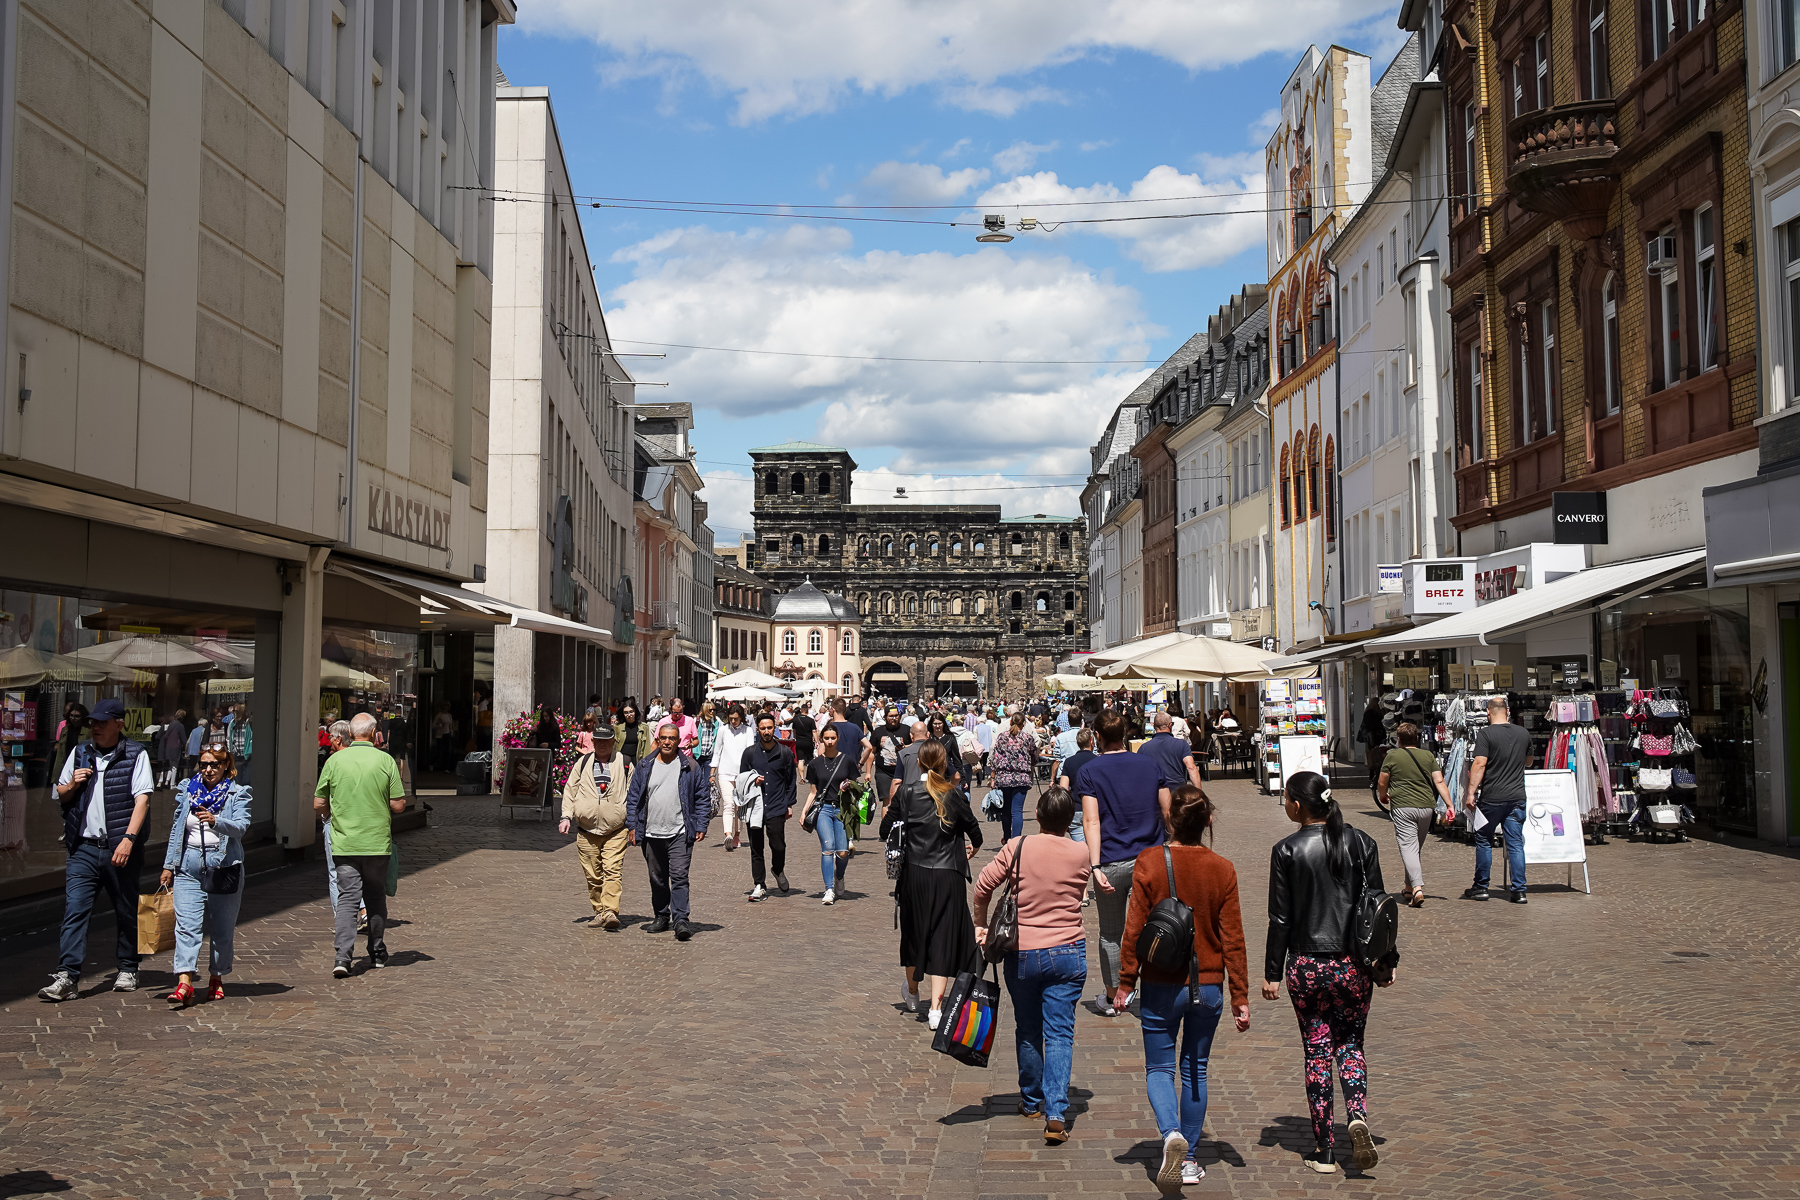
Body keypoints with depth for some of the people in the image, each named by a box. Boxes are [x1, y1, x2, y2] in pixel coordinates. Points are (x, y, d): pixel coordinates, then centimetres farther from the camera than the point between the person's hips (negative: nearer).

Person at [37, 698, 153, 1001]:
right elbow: (61, 795, 22)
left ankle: (128, 970, 21)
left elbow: (142, 799, -9)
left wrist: (129, 838, -20)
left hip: (121, 849, -3)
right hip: (84, 848, 3)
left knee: (126, 912, 7)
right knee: (74, 909, -8)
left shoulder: (135, 755, -1)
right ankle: (67, 977, -10)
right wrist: (73, 785, -2)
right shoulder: (79, 753, 13)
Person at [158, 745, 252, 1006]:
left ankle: (217, 978, 22)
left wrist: (215, 821, -34)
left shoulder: (237, 794, 1)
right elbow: (176, 830, 19)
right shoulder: (187, 791, 13)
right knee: (186, 926, -11)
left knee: (221, 928, 5)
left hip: (224, 867, -2)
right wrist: (168, 865, 15)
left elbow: (241, 826, -15)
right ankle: (184, 984, -19)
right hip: (189, 867, 2)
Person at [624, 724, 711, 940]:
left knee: (679, 877, -11)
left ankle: (680, 920, -13)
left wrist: (701, 826, -2)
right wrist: (632, 825, 3)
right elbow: (633, 797, 10)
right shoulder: (644, 766, 7)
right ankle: (662, 917, 25)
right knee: (657, 879, 13)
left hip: (680, 834, -3)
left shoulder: (689, 767, 1)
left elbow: (703, 797, 5)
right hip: (651, 833, 3)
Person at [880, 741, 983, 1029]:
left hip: (914, 874, 1)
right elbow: (974, 832, 7)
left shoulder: (906, 795, -5)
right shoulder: (955, 797, -5)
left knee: (914, 931, 19)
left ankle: (912, 993, 39)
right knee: (943, 935, 2)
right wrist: (973, 849, 29)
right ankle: (936, 1008, -4)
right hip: (948, 876, -1)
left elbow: (886, 831, -1)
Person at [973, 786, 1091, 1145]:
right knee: (1059, 1033, 1)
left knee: (1027, 1031, 16)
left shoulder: (1018, 847, -9)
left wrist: (980, 925, 6)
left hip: (1022, 954, 0)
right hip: (1068, 953, 0)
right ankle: (1056, 1113, -9)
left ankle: (1032, 1101, 31)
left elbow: (982, 887, -7)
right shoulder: (1081, 855, -3)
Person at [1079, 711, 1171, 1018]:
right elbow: (1168, 814, 8)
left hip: (1111, 863, -2)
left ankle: (1111, 998, 24)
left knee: (1111, 933, 13)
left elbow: (1092, 821, -12)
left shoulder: (1089, 772, -3)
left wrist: (1095, 866, -17)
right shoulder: (1150, 765, 6)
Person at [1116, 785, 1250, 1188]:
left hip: (1161, 986, -2)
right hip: (1208, 986, 2)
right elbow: (1233, 939, -2)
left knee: (1159, 1068, 10)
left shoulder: (1149, 863, -11)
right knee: (1195, 1069, 16)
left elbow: (1134, 929, -9)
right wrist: (1240, 996, 4)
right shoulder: (1222, 870, -5)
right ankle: (1189, 1160, 21)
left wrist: (1125, 983, 1)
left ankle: (1171, 1134, -15)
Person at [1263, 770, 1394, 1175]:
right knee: (1350, 1044, 17)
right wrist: (1386, 962, 12)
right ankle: (1358, 1115, -9)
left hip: (1306, 966, -2)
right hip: (1354, 964, 2)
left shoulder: (1286, 850, -8)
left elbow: (1281, 918, -6)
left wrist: (1272, 972, 2)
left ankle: (1323, 1151, 11)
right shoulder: (1360, 842, -1)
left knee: (1317, 1052, 8)